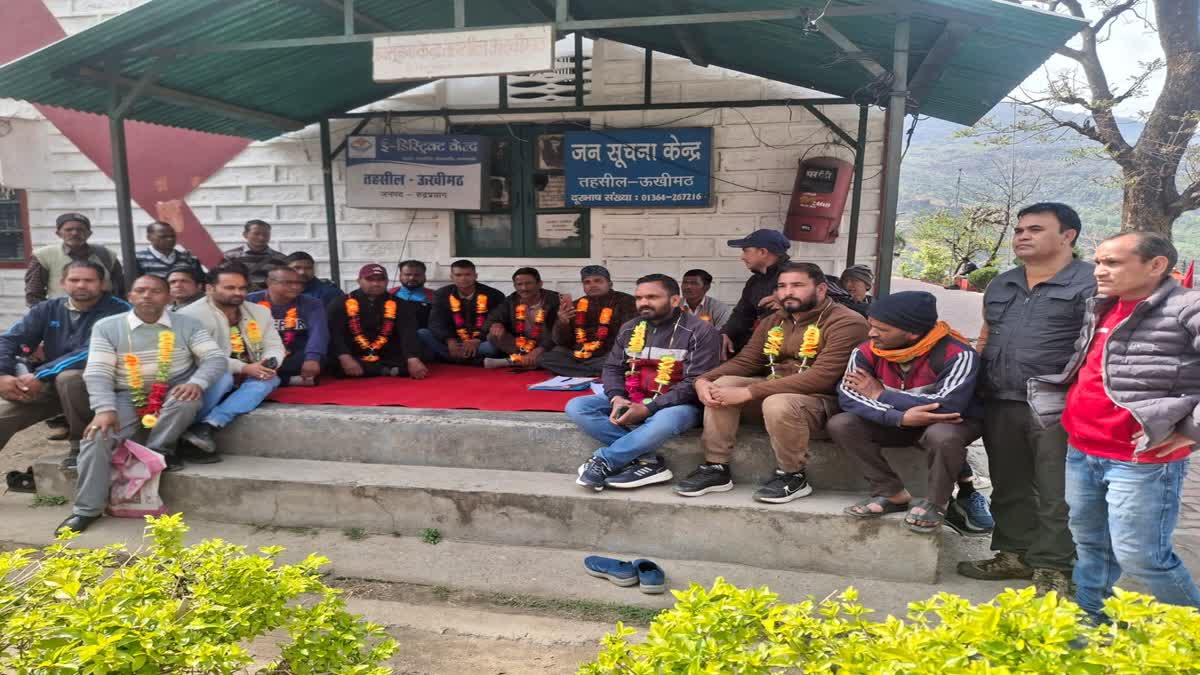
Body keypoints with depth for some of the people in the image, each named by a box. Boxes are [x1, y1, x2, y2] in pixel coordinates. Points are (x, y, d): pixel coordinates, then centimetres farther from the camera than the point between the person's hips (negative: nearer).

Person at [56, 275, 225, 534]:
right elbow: (98, 372, -5)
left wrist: (197, 383, -26)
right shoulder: (107, 327, 3)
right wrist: (105, 409, -21)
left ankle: (156, 451, -12)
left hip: (173, 394, -1)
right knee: (96, 437, -21)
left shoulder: (187, 324, 2)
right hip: (127, 399, 1)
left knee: (188, 399, -35)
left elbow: (215, 357, -5)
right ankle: (87, 510, -8)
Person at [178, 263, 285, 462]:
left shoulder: (260, 312, 10)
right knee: (222, 377, -38)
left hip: (251, 378, 5)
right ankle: (181, 437, -27)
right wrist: (243, 368, -27)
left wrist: (269, 363, -18)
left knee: (270, 378, -28)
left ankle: (207, 426, -38)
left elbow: (274, 346, 7)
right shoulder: (193, 314, -10)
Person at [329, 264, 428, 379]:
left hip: (388, 359, 0)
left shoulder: (399, 305, 4)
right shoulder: (341, 304, 4)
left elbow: (409, 334, -8)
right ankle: (387, 370, -28)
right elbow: (334, 334, -8)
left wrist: (413, 360, -28)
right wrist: (345, 358, -28)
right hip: (354, 359, 0)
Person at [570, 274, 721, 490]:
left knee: (664, 421, -42)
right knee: (576, 407, -15)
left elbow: (696, 382, -16)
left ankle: (602, 461, -19)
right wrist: (617, 398, -12)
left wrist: (648, 408, -23)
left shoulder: (701, 331, -9)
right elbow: (612, 367, 13)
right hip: (630, 401, 6)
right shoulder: (629, 328, 11)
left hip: (678, 404, -5)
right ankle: (648, 460, -22)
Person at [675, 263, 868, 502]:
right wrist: (703, 380, -16)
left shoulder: (846, 322, -17)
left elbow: (822, 376, -27)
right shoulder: (772, 322, 9)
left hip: (822, 399, -7)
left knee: (778, 404, -36)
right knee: (722, 385, -14)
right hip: (775, 390, 7)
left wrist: (748, 393, -31)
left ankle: (793, 476, -12)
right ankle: (716, 468, -8)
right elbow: (745, 361, 7)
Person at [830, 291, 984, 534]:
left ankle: (934, 504, -12)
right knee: (840, 424, -18)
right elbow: (847, 396, -23)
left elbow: (948, 405, -38)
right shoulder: (868, 351, -15)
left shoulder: (957, 353, -28)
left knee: (942, 436, -40)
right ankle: (892, 494, -8)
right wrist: (900, 417, -40)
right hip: (899, 424, 4)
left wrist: (880, 394, -27)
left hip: (954, 424, -4)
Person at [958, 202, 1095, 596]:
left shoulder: (1091, 285, -7)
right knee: (1009, 487, 17)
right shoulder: (1000, 286, 16)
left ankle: (1052, 569, 14)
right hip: (999, 406, 7)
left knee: (1056, 495, 2)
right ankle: (1015, 553, 31)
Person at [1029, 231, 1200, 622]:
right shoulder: (1099, 310, 10)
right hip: (1081, 452, 8)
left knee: (1140, 557, 0)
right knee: (1088, 542, 19)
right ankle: (1088, 616, 35)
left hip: (1142, 460, -7)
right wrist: (1060, 409, 14)